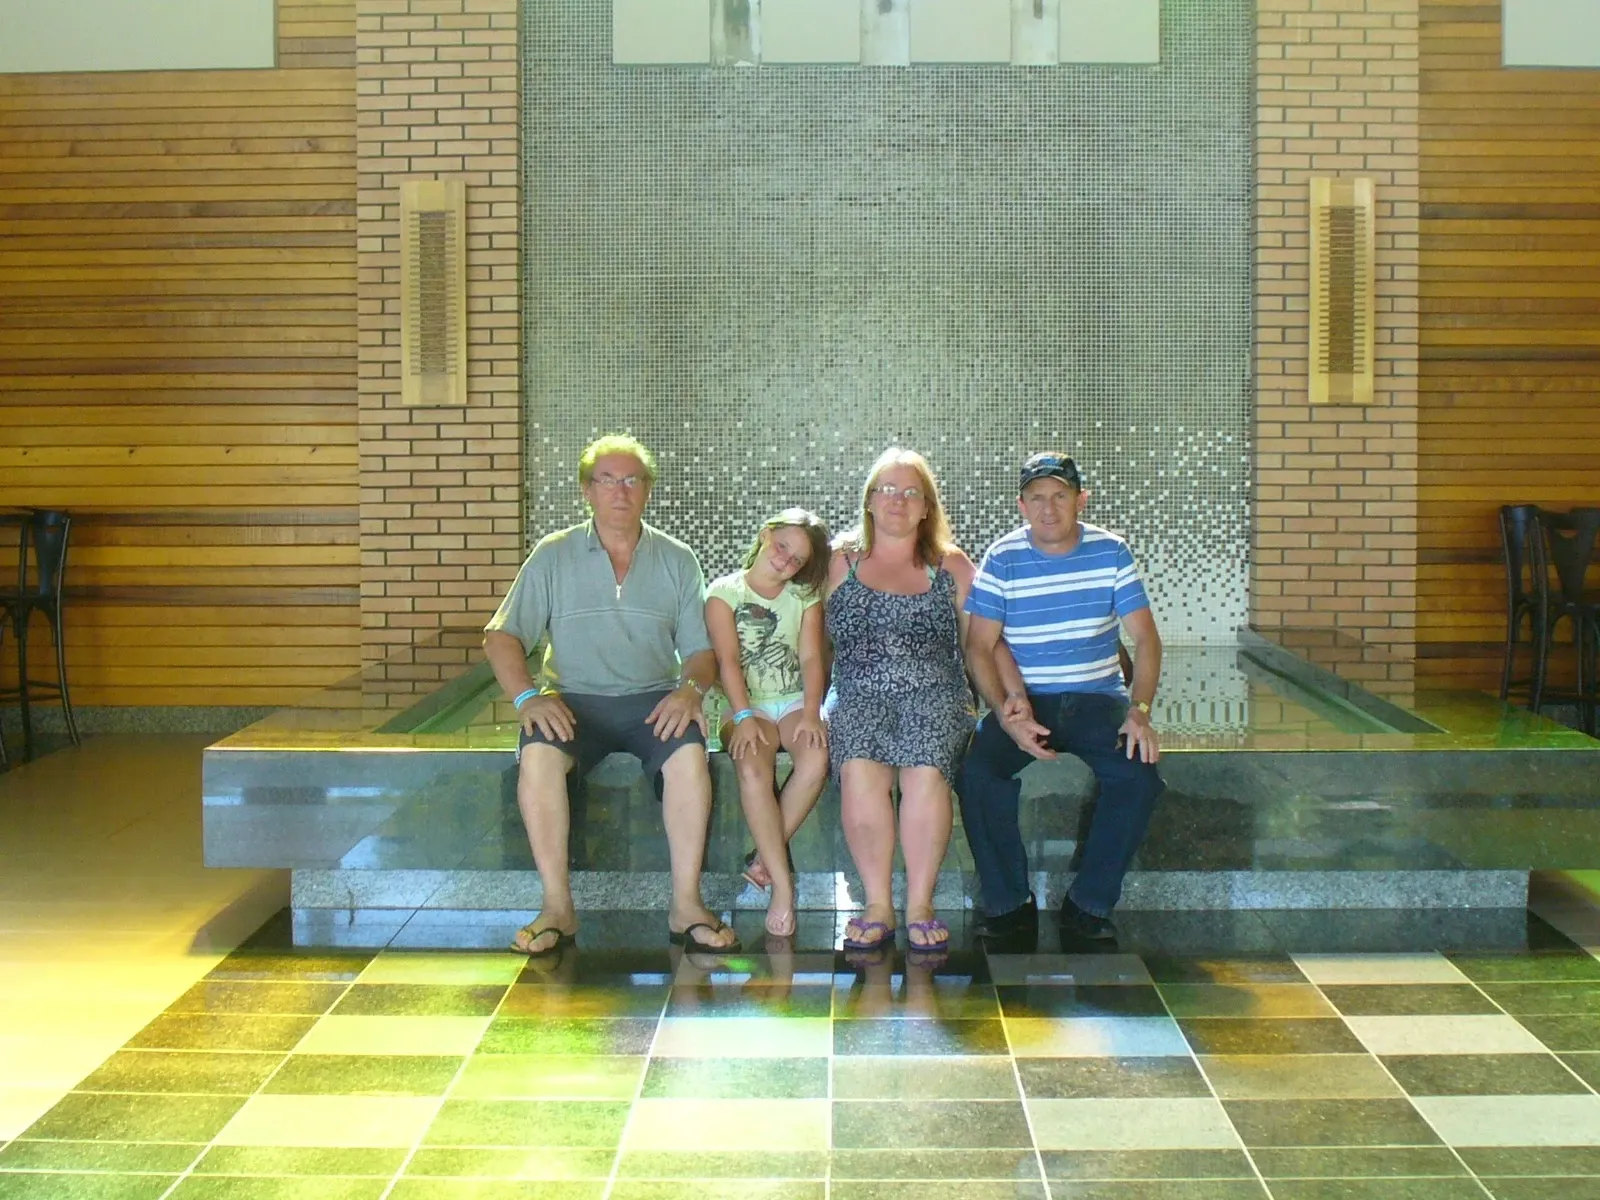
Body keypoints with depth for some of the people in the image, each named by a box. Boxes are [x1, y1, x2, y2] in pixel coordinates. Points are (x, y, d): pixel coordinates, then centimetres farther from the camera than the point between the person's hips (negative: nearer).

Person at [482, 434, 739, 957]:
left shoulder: (677, 560, 11)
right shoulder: (553, 556, 8)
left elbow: (702, 649, 10)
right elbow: (502, 636, 3)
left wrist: (691, 688, -13)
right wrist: (527, 697, -15)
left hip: (653, 699, 1)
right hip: (575, 700, 0)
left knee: (689, 752, -32)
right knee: (538, 753, -33)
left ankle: (686, 904, -23)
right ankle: (558, 907, -24)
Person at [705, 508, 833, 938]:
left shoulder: (804, 597, 13)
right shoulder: (725, 591, 4)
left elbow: (811, 658, 2)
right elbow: (728, 660, -7)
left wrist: (810, 713, -15)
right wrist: (743, 717, -20)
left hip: (795, 701, 2)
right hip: (747, 705, -2)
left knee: (816, 757, -32)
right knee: (754, 770, -33)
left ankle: (766, 854, -17)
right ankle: (782, 883, -32)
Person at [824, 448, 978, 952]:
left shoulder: (951, 567, 17)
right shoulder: (841, 563, 17)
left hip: (933, 695, 0)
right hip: (858, 696, 0)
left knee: (926, 772, -31)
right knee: (860, 771, -31)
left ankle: (920, 905, -20)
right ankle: (877, 904, -21)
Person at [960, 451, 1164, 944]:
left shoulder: (1110, 552, 2)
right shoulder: (1002, 559, -1)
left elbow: (1145, 637, 0)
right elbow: (981, 647, -4)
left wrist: (1139, 711, -15)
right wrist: (1008, 713, -20)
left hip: (1098, 698, 1)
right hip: (1025, 701, -1)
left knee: (1139, 775, -28)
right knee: (977, 771, -29)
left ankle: (1089, 904, -11)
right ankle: (1010, 904, -12)